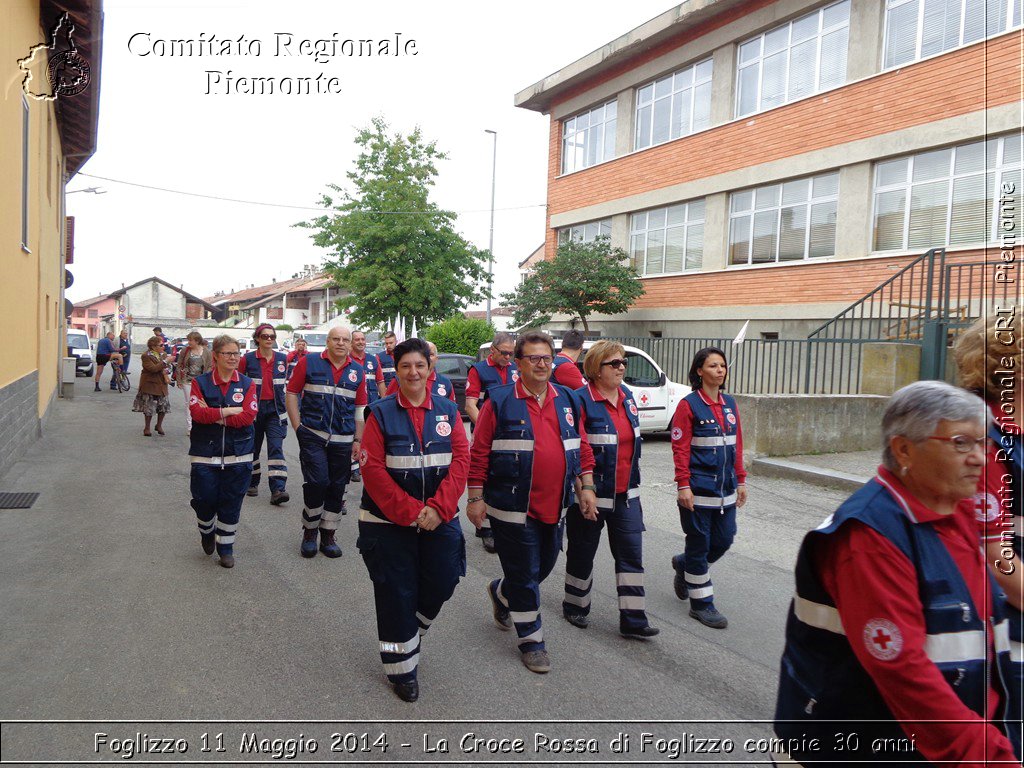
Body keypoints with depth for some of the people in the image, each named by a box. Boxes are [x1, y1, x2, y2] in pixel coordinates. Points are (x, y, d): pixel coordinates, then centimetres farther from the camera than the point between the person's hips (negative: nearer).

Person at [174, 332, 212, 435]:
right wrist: (179, 380, 1)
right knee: (188, 404, 5)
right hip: (187, 381, 1)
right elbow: (179, 365, 5)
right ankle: (189, 428, 11)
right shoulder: (185, 350, 1)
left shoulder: (207, 352, -3)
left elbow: (210, 367, -1)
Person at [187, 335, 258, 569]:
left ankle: (226, 548, 22)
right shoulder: (200, 382, 1)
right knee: (204, 500, 4)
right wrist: (230, 411, -16)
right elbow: (197, 412, -15)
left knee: (231, 505, 6)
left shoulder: (247, 384, 2)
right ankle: (207, 533, 36)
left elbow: (248, 416, -12)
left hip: (238, 456, 1)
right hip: (205, 455, 0)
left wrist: (213, 415, -13)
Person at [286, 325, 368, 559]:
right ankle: (309, 532, 12)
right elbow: (291, 393, 2)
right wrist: (298, 428, -5)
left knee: (337, 489, 7)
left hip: (343, 441, 3)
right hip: (313, 436, -3)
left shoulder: (357, 371, 8)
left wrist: (357, 440, 7)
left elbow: (360, 407, 11)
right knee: (317, 483, -9)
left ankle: (328, 536, 22)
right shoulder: (309, 362, 0)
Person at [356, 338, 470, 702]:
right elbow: (372, 468, -11)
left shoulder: (448, 410, 2)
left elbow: (461, 461, -4)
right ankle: (402, 668, 25)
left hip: (438, 518, 3)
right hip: (388, 521, -2)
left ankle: (410, 632, 38)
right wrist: (410, 512, -17)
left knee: (441, 583, 5)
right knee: (396, 594, 5)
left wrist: (438, 508, -16)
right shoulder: (381, 413, -5)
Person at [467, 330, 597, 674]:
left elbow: (582, 448, 12)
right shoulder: (499, 401, -8)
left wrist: (586, 487, 4)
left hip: (554, 507, 6)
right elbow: (479, 454, -7)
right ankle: (531, 640, 24)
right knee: (525, 574, 4)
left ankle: (501, 593, 48)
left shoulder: (568, 401, 7)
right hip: (513, 509, -5)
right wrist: (476, 498, -9)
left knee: (543, 566, 20)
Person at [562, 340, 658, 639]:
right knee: (583, 552, 12)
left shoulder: (627, 397, 6)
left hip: (625, 494, 6)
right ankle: (575, 606, 33)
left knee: (632, 555, 5)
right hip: (590, 494, -6)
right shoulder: (581, 400, -17)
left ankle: (632, 619, 13)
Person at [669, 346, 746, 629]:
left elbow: (737, 444, 13)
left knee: (724, 540, 11)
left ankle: (683, 564, 38)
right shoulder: (688, 405, -10)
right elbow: (680, 449, -13)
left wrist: (740, 480, 12)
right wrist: (683, 485, -16)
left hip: (725, 488, 6)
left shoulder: (730, 404, 9)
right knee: (700, 543, 4)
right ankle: (701, 604, 18)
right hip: (699, 488, -6)